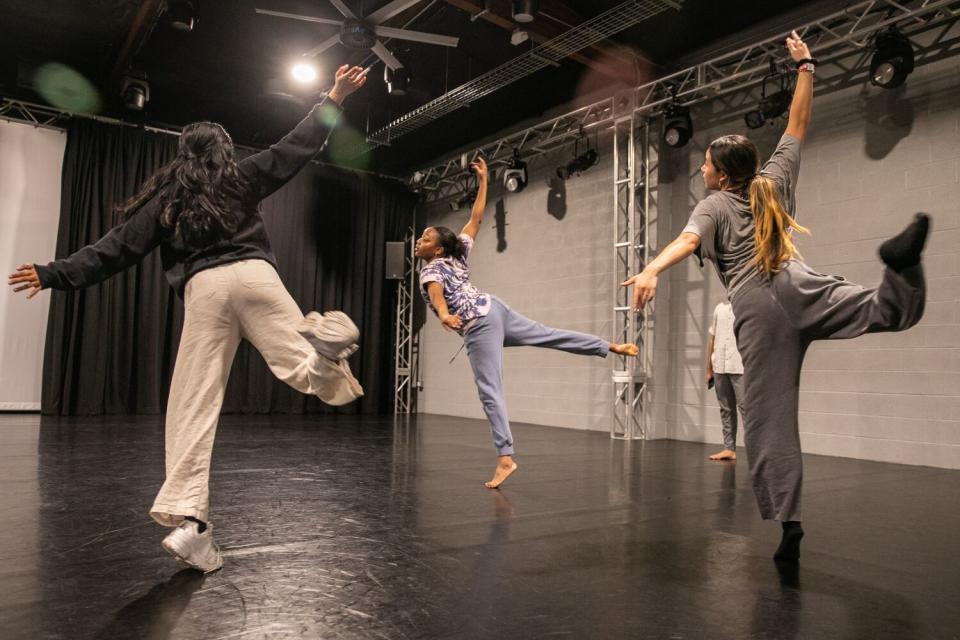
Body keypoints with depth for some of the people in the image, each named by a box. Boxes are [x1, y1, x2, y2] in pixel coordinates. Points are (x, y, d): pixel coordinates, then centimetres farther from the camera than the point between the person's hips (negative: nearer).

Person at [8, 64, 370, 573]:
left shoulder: (165, 195, 18)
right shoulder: (243, 176, 17)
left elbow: (116, 249, 12)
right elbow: (296, 147, 21)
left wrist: (55, 274, 19)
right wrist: (335, 98, 29)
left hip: (203, 288, 0)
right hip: (253, 275, 0)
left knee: (193, 404, -1)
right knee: (306, 368, -1)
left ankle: (188, 518, -8)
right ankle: (323, 338, -35)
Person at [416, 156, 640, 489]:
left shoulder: (429, 271, -8)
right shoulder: (456, 254, 11)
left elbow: (436, 293, -31)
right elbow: (476, 219, 15)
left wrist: (443, 315, -52)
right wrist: (483, 180, 24)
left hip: (479, 326, -8)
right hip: (495, 309, 8)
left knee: (490, 391, -10)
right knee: (553, 336, 17)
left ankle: (505, 458, -13)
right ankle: (613, 346, 23)